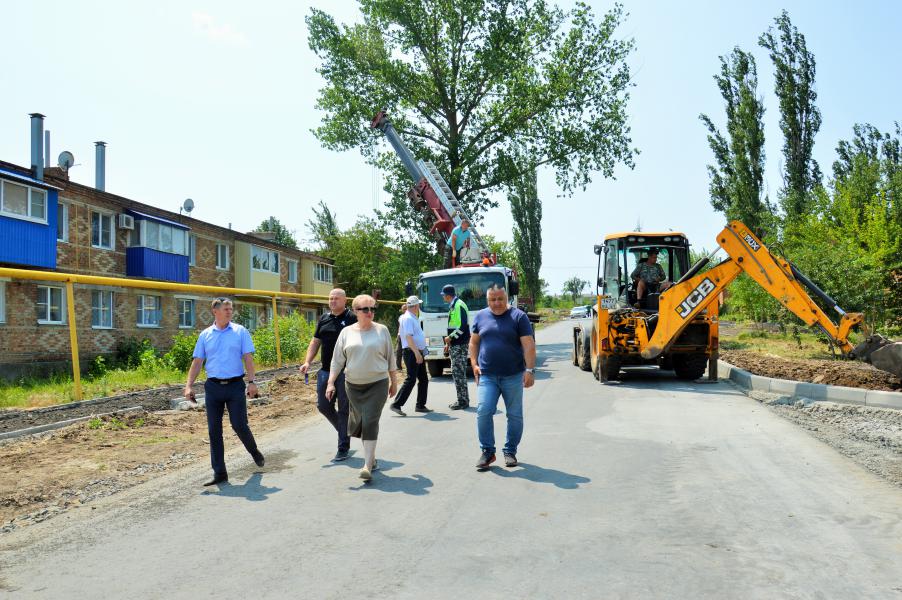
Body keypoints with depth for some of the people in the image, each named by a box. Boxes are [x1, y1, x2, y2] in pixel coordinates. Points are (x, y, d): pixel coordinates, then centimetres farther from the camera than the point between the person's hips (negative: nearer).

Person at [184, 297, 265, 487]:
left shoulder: (240, 331, 3)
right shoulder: (205, 335, 8)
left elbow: (248, 357, -1)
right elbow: (197, 362, 8)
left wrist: (251, 381, -10)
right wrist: (188, 386, -1)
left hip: (235, 385, -2)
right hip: (213, 386, 2)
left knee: (239, 425, -2)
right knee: (214, 430, 3)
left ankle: (254, 452, 29)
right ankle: (219, 473, 12)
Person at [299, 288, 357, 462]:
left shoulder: (352, 318, -6)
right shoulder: (324, 319, 12)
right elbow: (315, 341, 15)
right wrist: (307, 361, 3)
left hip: (346, 371, -6)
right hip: (326, 371, 6)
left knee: (344, 409, 2)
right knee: (323, 405, 9)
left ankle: (343, 449, 12)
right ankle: (344, 430, 34)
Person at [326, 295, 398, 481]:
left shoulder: (382, 330, 0)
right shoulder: (347, 332, 3)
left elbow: (390, 358, 7)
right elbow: (337, 360, 4)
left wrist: (393, 382, 10)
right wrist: (331, 383, -4)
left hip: (377, 384, -3)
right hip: (353, 385, 3)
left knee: (370, 422, -11)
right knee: (359, 421, 10)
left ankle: (368, 466, -10)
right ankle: (371, 456, 30)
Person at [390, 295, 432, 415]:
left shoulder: (413, 318, 17)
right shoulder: (407, 318, -14)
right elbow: (408, 337, -23)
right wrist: (416, 352, -27)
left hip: (418, 352, 10)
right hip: (411, 352, -10)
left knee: (424, 379, 12)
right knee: (411, 379, -13)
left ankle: (420, 405, 18)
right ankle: (396, 405, -11)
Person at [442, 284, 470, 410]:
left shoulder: (459, 305, -14)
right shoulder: (453, 306, 16)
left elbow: (463, 326, -21)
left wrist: (450, 337, -16)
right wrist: (449, 343, 21)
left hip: (460, 345, -10)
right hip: (455, 345, 10)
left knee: (458, 372, -7)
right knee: (457, 373, 12)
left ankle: (463, 401, -2)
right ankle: (463, 400, 18)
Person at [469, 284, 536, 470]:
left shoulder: (518, 316, -2)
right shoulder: (480, 316, 8)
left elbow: (529, 345, -7)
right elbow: (474, 342, 15)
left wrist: (530, 370, -14)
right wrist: (474, 364, 2)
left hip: (513, 376, -1)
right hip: (487, 376, 2)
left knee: (515, 415, 6)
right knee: (483, 412, -10)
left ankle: (510, 451, 21)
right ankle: (487, 451, 4)